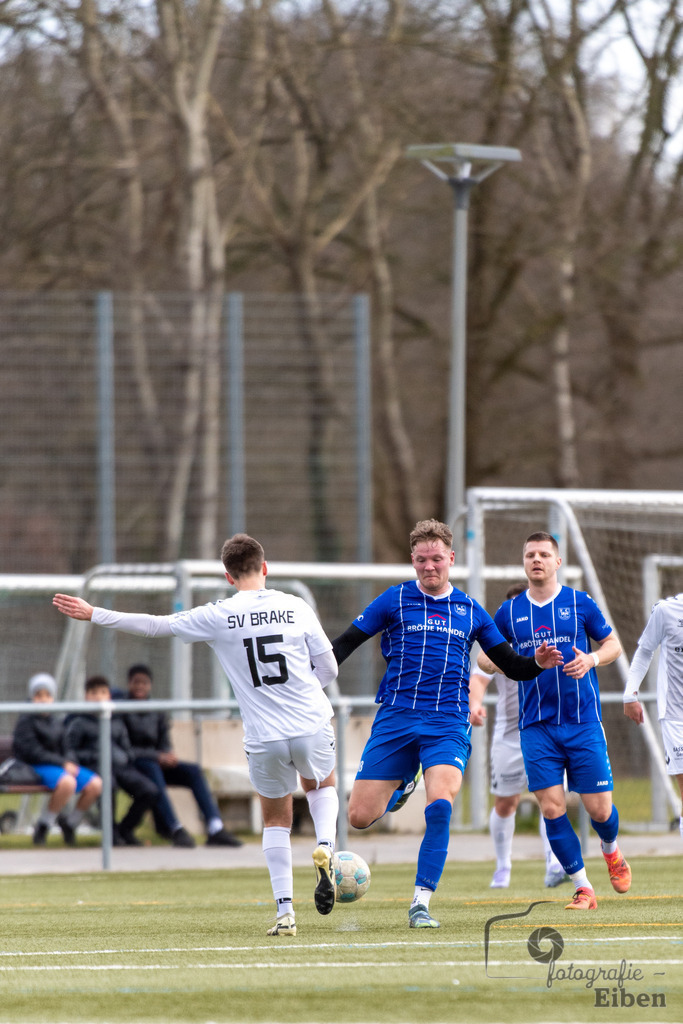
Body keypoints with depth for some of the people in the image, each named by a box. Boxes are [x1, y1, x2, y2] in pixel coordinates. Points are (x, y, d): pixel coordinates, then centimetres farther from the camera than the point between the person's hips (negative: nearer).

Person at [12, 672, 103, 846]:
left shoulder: (57, 723, 17)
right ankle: (43, 826, -18)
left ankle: (70, 822, 8)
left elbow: (66, 749, 16)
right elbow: (32, 752, -13)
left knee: (95, 784, -14)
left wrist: (70, 762, -8)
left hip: (61, 765, 7)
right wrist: (62, 763, -17)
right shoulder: (26, 721, -5)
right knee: (67, 782, -38)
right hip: (36, 767, -7)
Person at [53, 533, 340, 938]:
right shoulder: (297, 608, -1)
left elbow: (157, 625, 4)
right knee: (322, 786, 31)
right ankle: (325, 847, 1)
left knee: (276, 819, 19)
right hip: (312, 727, 1)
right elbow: (329, 669, 4)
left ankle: (285, 912, 8)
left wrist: (94, 614, 15)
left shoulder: (218, 617, -4)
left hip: (264, 738, -1)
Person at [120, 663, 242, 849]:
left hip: (158, 764, 6)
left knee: (193, 771, -18)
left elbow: (164, 744, 13)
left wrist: (169, 755, -13)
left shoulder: (158, 713, 13)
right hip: (131, 766, -6)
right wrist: (157, 757, -20)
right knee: (152, 768, -38)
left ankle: (215, 830, -32)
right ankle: (175, 830, -47)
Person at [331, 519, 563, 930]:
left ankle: (421, 904, -18)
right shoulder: (395, 600, 6)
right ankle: (401, 788, 34)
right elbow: (346, 643, 6)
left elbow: (511, 665, 17)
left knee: (440, 806, -26)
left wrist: (537, 663, -4)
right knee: (360, 816, -2)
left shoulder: (470, 611, 12)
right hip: (395, 719, 0)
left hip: (448, 725, 0)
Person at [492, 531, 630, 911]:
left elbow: (614, 644, 9)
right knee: (552, 808, -9)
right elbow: (489, 655, 18)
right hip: (537, 727, 1)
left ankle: (612, 851, 34)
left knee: (599, 808, -1)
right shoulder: (509, 612, 7)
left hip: (584, 722, -1)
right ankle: (583, 889, 2)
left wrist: (592, 659, -12)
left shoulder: (580, 604, 2)